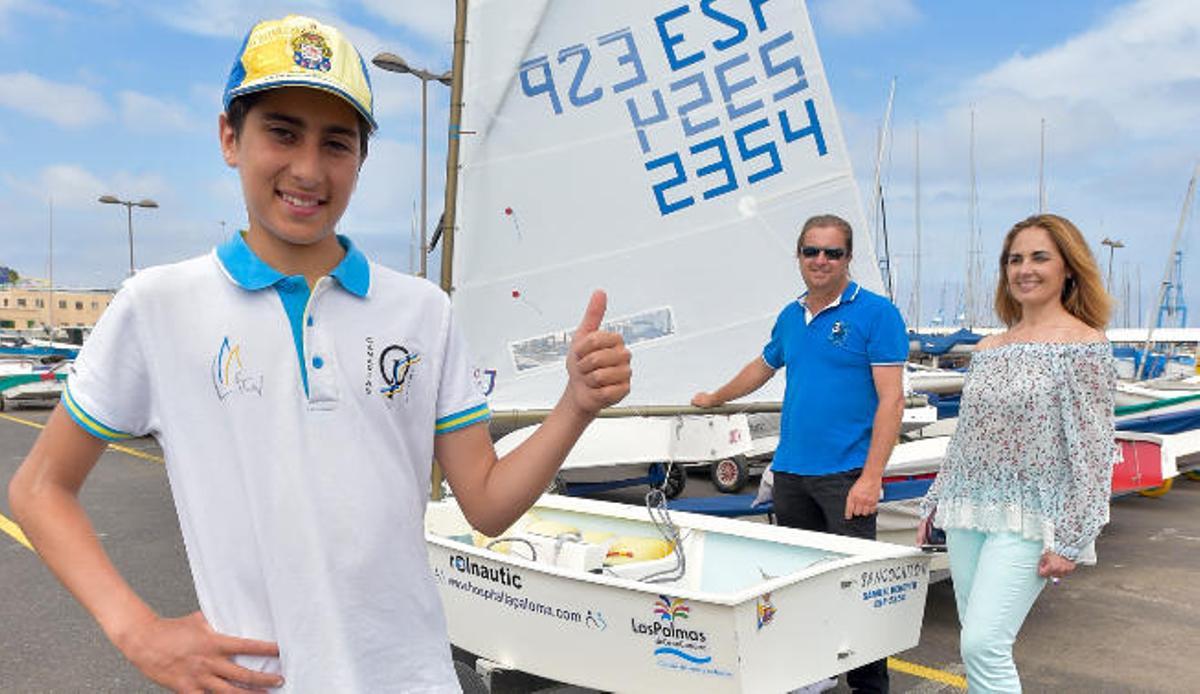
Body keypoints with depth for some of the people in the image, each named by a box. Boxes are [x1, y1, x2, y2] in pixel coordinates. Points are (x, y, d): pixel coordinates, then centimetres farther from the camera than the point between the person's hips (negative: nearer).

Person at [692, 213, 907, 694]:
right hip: (789, 473, 6)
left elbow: (891, 399, -11)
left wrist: (871, 477, -18)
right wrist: (714, 399, 42)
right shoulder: (790, 317, 13)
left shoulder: (876, 313, -6)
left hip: (846, 474, -6)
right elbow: (763, 366, 31)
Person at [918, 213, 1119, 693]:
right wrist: (933, 505, 17)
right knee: (977, 643, 12)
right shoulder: (989, 349, 12)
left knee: (982, 645, -14)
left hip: (1027, 520, -6)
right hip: (967, 515, 7)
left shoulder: (1083, 345, -7)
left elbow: (1093, 454, -10)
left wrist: (1071, 541, -14)